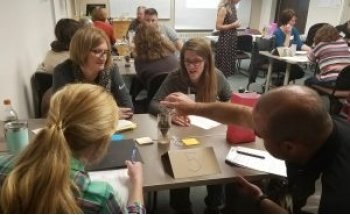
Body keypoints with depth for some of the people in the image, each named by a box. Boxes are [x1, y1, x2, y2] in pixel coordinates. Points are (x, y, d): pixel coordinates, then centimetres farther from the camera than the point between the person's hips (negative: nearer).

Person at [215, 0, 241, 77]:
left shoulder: (233, 7, 9)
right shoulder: (223, 9, -15)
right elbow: (218, 26, -19)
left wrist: (237, 24, 6)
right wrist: (233, 25, -17)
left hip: (232, 38, 9)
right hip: (225, 39, -9)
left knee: (230, 60, 14)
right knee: (223, 61, 0)